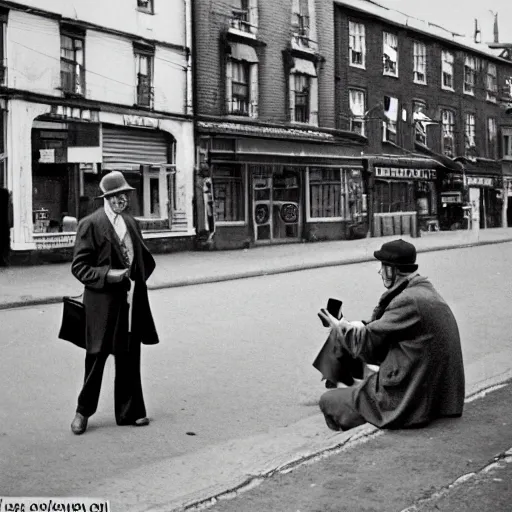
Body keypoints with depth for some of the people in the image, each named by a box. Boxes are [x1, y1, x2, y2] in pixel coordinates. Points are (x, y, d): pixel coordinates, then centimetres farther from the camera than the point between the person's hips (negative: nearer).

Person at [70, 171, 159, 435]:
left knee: (130, 359, 10)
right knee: (96, 357, 3)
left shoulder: (131, 223, 12)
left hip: (131, 303, 5)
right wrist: (109, 275, -19)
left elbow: (146, 260, 24)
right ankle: (83, 411, 19)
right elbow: (79, 267, -8)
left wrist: (136, 277, 8)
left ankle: (129, 412, 20)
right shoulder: (90, 225, -7)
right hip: (103, 303, -5)